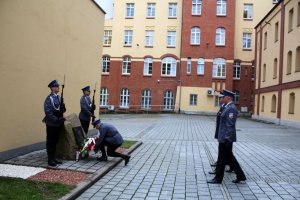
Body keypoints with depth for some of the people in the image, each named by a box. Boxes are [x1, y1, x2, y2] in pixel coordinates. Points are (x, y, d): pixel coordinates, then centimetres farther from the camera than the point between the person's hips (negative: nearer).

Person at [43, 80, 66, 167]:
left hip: (58, 124, 7)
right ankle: (50, 160, 12)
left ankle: (53, 158, 25)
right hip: (51, 124, -7)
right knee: (50, 142, 3)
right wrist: (57, 119, -23)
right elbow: (48, 112, -18)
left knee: (55, 141, 15)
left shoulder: (59, 97, 10)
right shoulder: (49, 98, -13)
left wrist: (63, 109, -8)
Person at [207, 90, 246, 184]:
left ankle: (218, 178, 13)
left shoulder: (231, 108, -18)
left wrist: (227, 139, -22)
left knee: (222, 158, 1)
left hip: (226, 138, -10)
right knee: (229, 157, 16)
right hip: (224, 137, 10)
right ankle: (240, 176, 23)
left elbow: (230, 125, -22)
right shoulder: (228, 107, 14)